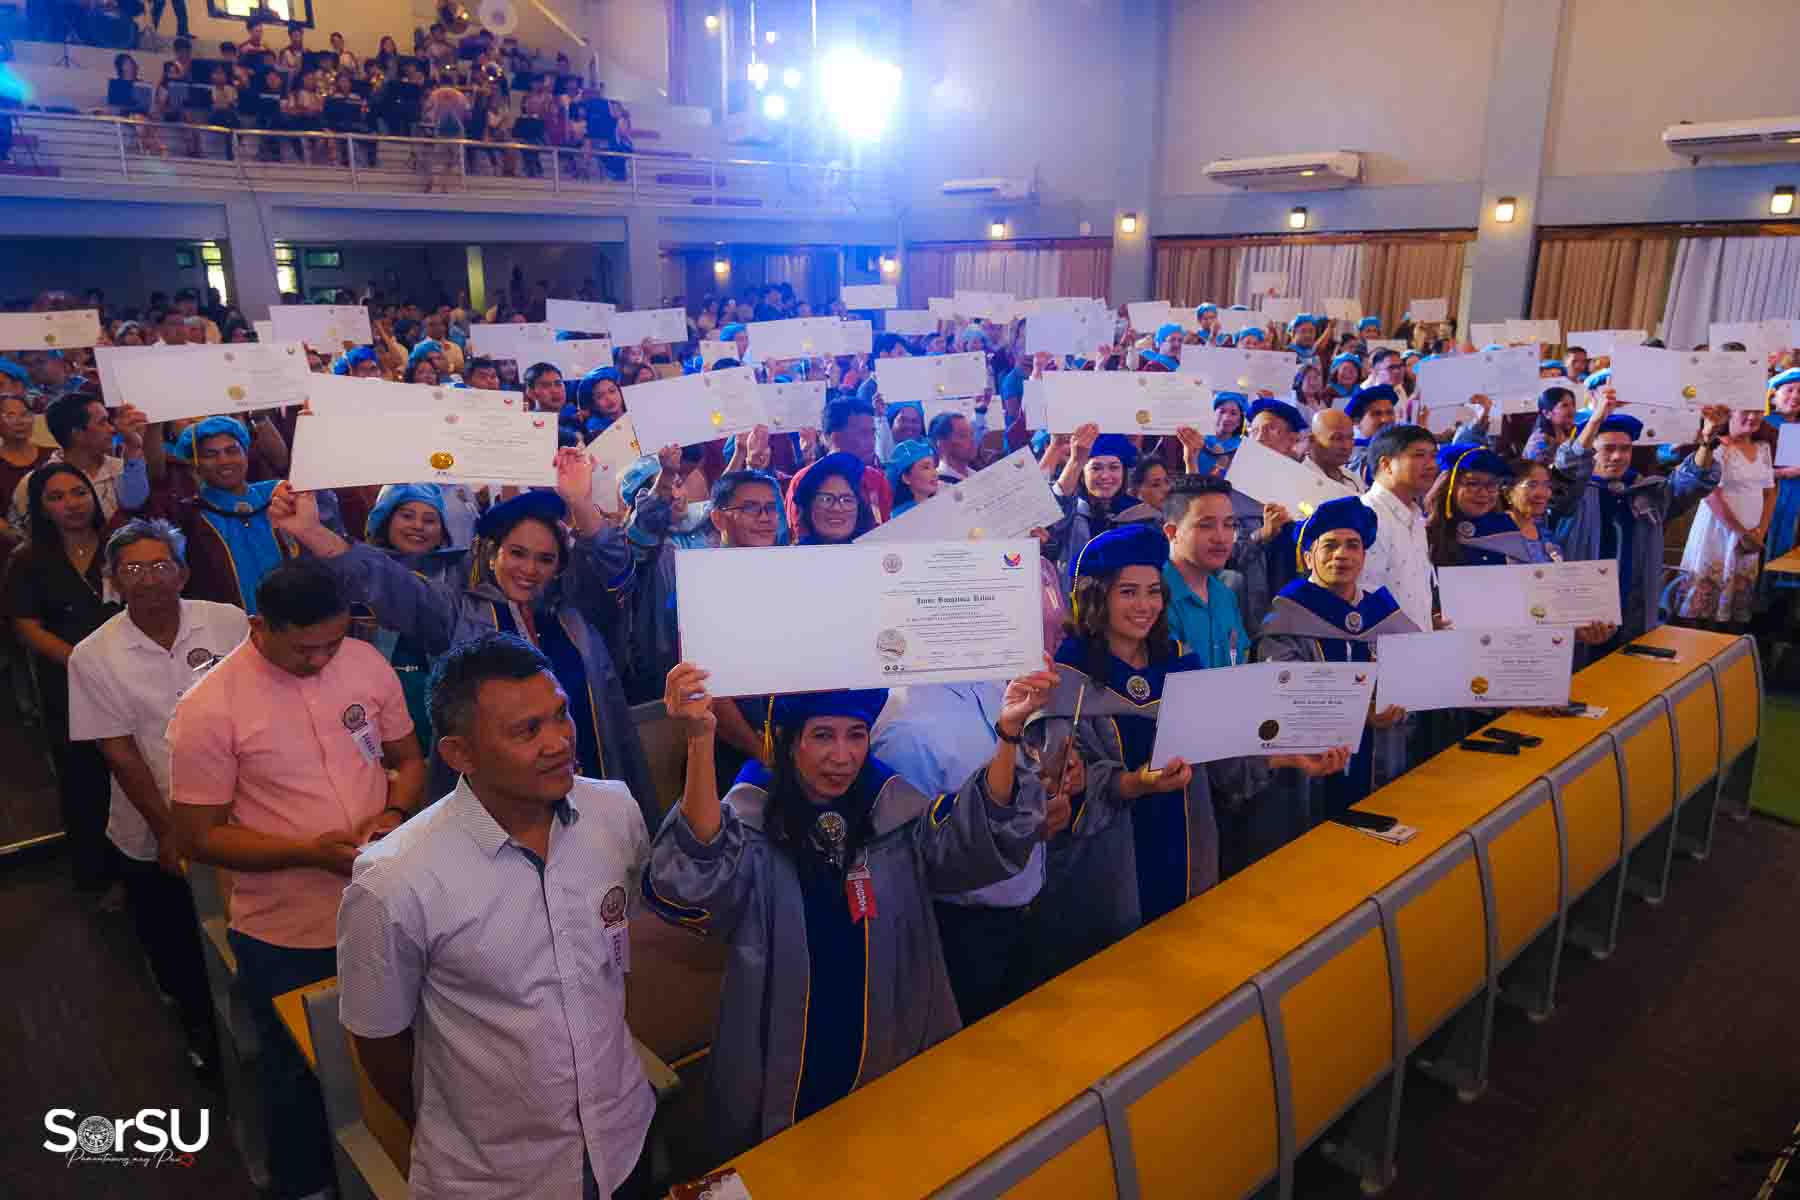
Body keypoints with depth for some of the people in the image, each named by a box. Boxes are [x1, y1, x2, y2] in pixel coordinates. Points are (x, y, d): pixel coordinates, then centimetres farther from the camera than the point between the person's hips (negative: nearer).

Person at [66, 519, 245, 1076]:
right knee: (174, 945, 18)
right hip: (153, 837, 1)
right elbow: (119, 751, -7)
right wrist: (165, 831, -8)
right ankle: (198, 1025, 45)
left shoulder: (229, 623, -9)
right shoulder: (93, 657, -8)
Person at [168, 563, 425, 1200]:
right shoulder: (207, 710, -17)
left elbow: (409, 758, 5)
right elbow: (198, 836, -11)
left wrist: (395, 813, -15)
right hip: (287, 938, -3)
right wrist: (311, 851, -22)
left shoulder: (366, 662, -7)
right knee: (300, 1081, 21)